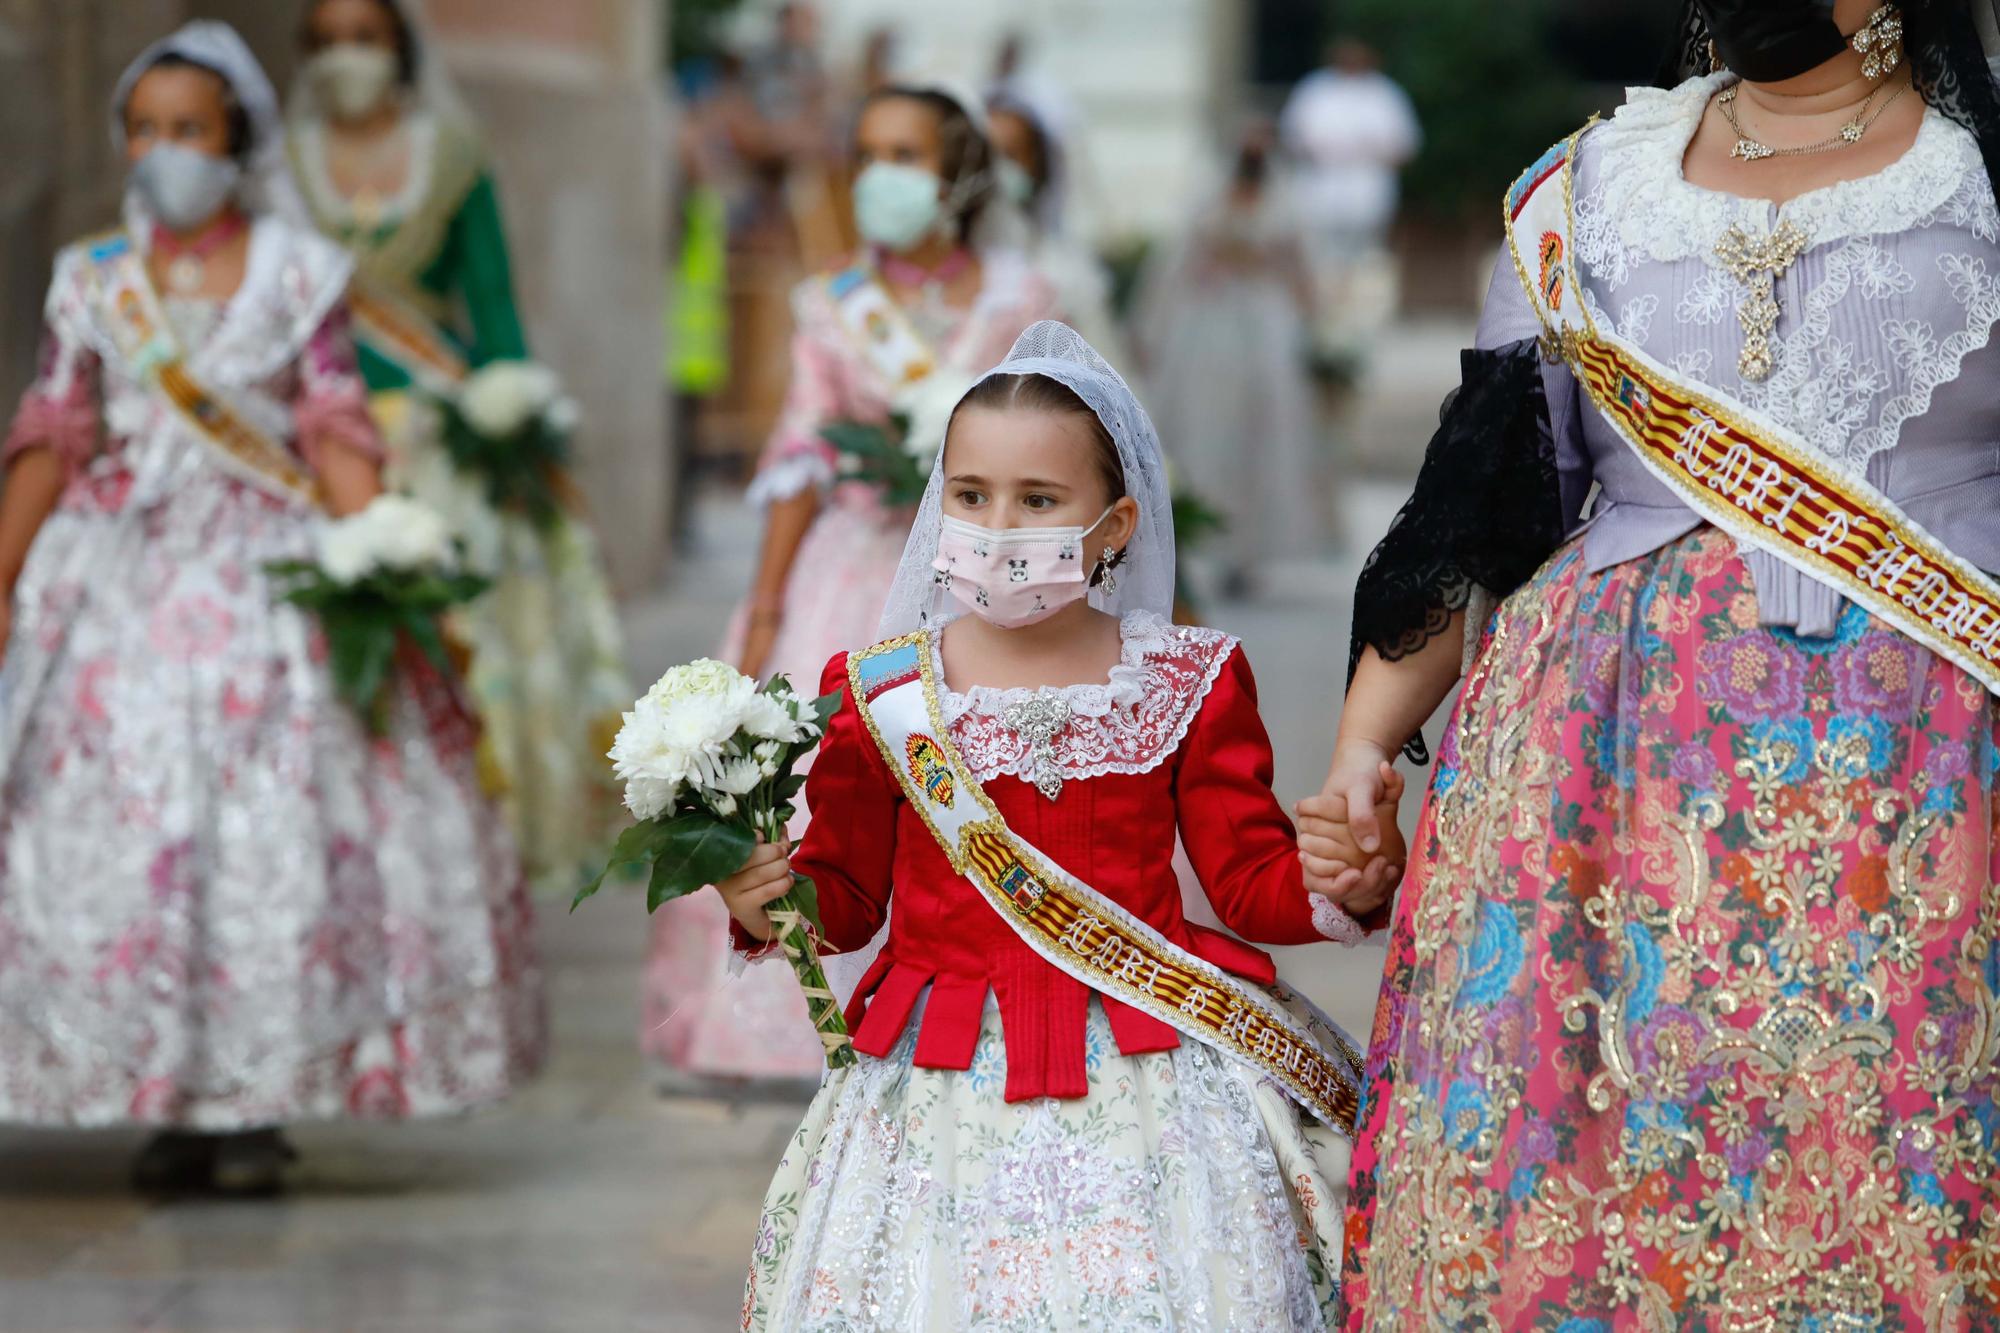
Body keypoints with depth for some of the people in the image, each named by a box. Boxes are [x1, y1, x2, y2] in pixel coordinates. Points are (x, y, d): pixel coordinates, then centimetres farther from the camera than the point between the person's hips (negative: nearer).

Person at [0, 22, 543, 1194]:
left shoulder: (300, 276, 4)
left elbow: (336, 435, 0)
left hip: (270, 568, -2)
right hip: (122, 569, 2)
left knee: (279, 826, -8)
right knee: (120, 823, -4)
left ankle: (259, 1104, -2)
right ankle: (169, 1107, 3)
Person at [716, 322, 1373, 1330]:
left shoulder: (1188, 684, 1)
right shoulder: (881, 695, 2)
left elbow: (1251, 882, 3)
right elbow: (849, 888, 10)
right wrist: (771, 904, -11)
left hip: (1149, 1075, 0)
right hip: (943, 1083, 1)